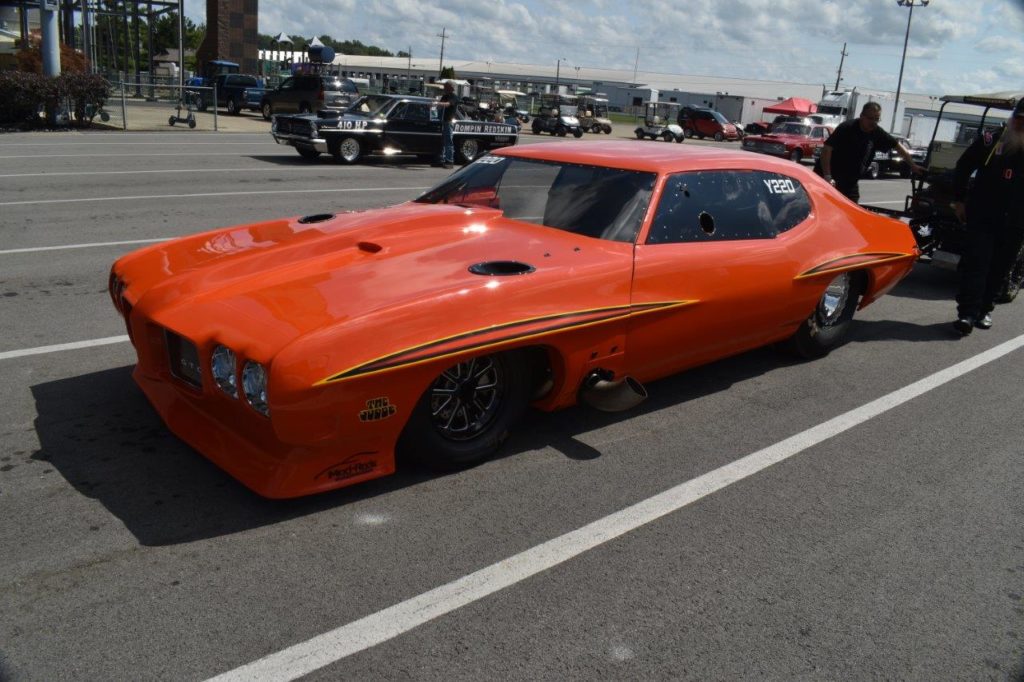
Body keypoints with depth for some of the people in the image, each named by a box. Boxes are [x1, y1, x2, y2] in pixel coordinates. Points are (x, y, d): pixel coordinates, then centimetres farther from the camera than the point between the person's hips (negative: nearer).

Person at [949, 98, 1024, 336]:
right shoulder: (990, 141, 0)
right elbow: (962, 168, 9)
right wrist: (959, 200, 6)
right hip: (982, 217, -2)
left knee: (999, 269, 8)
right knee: (975, 264, -7)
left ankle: (984, 309, 21)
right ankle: (967, 313, -8)